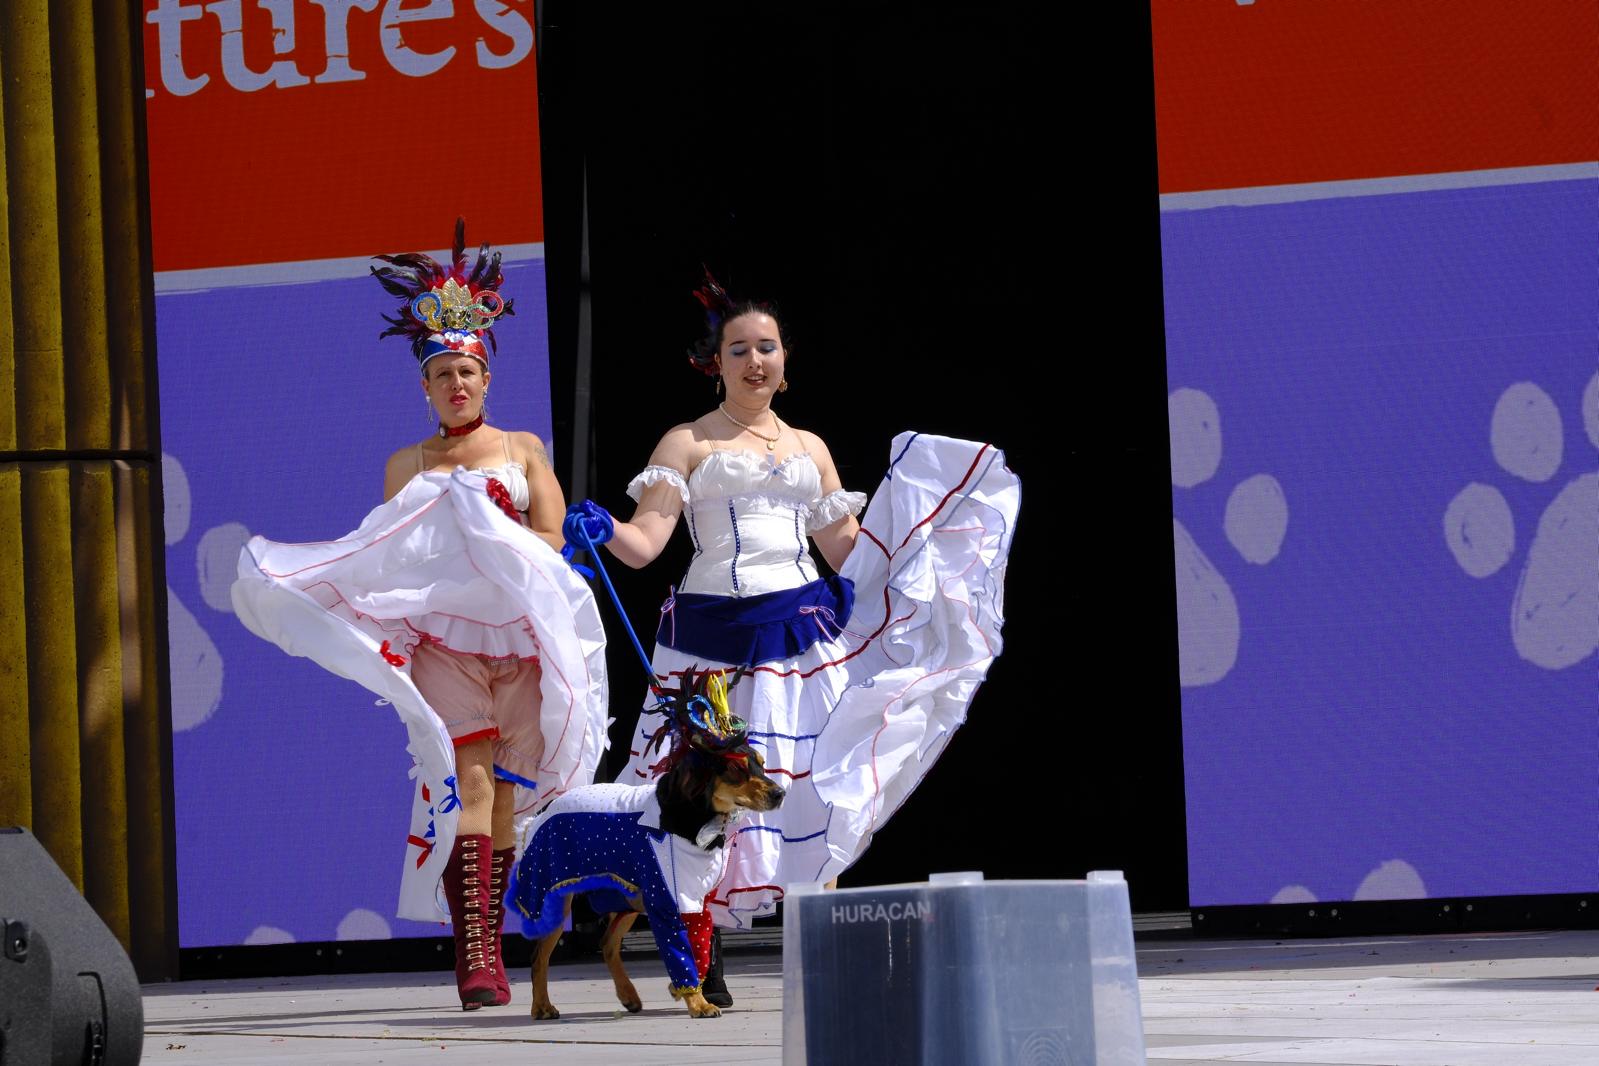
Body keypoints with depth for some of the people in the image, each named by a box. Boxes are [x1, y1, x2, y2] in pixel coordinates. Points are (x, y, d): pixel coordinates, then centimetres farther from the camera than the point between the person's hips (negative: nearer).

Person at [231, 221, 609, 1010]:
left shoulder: (522, 451, 14)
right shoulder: (407, 465, 16)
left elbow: (550, 539, 3)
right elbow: (386, 560, 14)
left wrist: (489, 540, -11)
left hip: (520, 633, 1)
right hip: (442, 634, -1)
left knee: (505, 792, 0)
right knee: (469, 780, -16)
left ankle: (486, 945, 7)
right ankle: (475, 952, -24)